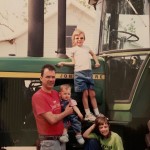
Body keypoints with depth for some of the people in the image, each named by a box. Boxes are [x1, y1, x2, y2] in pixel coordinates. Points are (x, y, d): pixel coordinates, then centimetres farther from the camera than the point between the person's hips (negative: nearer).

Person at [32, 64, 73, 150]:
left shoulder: (56, 94, 9)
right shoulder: (38, 96, -15)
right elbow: (52, 119, -22)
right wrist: (67, 112, -5)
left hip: (61, 139, 8)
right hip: (49, 141, -8)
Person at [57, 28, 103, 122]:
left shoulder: (86, 48, 19)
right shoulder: (73, 49, 6)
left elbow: (93, 54, 36)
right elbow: (73, 62, 3)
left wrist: (97, 62, 24)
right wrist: (63, 63, -7)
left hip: (89, 72, 4)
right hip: (79, 72, -4)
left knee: (92, 94, 6)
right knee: (85, 93, -5)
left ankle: (97, 113, 10)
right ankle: (88, 114, 2)